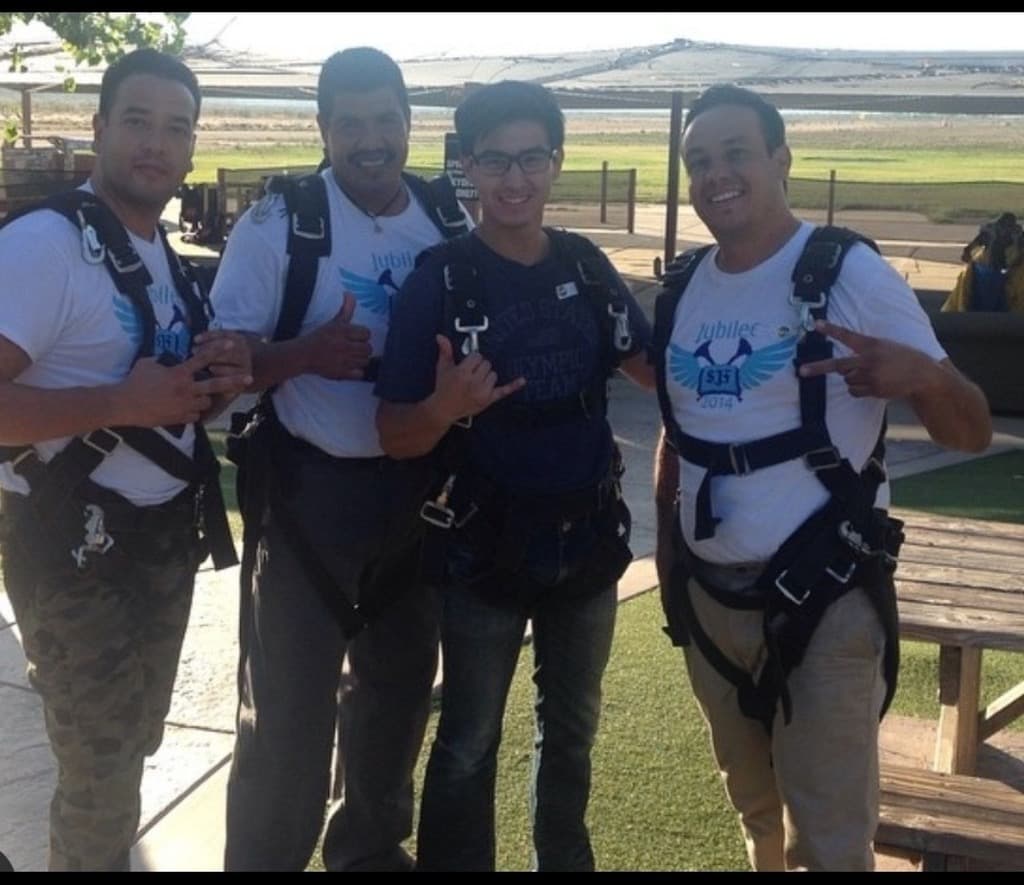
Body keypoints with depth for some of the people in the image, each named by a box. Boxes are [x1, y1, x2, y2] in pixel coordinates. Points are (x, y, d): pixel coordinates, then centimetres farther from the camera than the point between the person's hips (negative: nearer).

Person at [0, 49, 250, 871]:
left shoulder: (163, 253, 9)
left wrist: (222, 374, -1)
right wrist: (121, 404, -29)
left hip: (166, 538, 8)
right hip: (79, 550, -8)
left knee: (133, 748, 22)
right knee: (99, 772, 4)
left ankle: (109, 852, 42)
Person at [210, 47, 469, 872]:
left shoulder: (450, 222, 2)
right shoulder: (278, 224, -10)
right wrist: (305, 352, -29)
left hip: (419, 488, 5)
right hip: (310, 491, -4)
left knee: (400, 681, 19)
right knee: (289, 700, 1)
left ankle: (372, 843, 41)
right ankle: (266, 858, 21)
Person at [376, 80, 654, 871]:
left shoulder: (588, 267, -3)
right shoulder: (439, 283, -14)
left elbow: (656, 368, 12)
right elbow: (396, 439, -14)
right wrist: (443, 409, -35)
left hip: (587, 539, 4)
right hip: (484, 548, -4)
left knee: (572, 729, 22)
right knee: (469, 745, 10)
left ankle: (566, 857, 43)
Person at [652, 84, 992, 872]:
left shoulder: (848, 273, -13)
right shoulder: (684, 288, 4)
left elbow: (972, 433, -16)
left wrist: (923, 375, -37)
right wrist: (667, 558, 13)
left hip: (823, 596, -5)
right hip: (708, 594, 6)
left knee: (830, 833, 3)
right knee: (753, 805, 22)